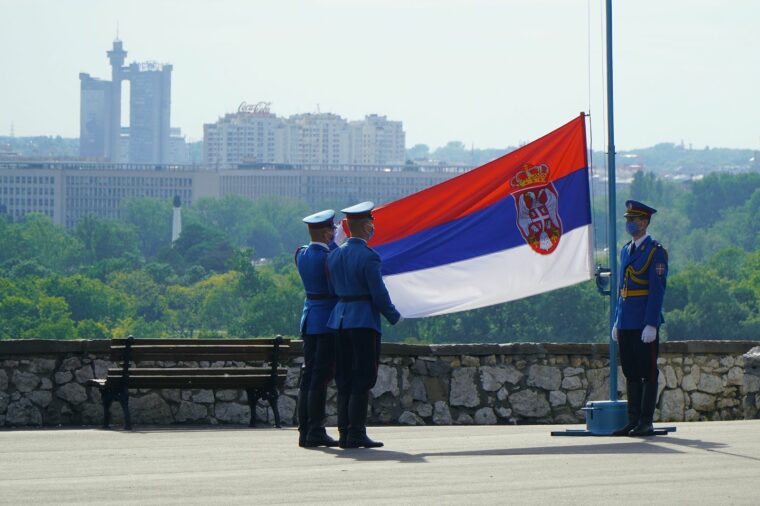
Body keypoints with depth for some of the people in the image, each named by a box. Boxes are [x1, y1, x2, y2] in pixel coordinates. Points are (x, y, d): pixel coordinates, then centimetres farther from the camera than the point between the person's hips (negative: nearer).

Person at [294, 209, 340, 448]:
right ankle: (315, 431, -5)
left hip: (309, 319, 8)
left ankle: (305, 431, 10)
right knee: (320, 377, -6)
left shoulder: (301, 254, 7)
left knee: (308, 376, 9)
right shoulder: (328, 257, -16)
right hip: (328, 319, -8)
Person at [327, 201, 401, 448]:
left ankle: (344, 433, 8)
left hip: (340, 320, 7)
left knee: (345, 381, 9)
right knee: (362, 380, -4)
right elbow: (379, 294, -12)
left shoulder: (334, 255, 8)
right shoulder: (368, 256, -13)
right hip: (364, 322, -7)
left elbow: (334, 288, 12)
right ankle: (356, 433, -6)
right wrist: (394, 316, 2)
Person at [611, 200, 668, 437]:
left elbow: (657, 290, -12)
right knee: (631, 373, 9)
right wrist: (616, 321, 16)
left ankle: (646, 422, 0)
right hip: (626, 324, 7)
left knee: (648, 373, -2)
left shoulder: (656, 252, -7)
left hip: (645, 324, -7)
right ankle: (633, 420, 13)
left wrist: (651, 324, -18)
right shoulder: (626, 251, 16)